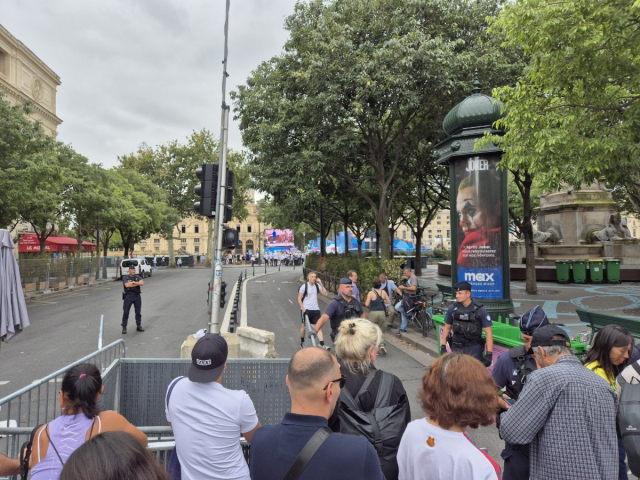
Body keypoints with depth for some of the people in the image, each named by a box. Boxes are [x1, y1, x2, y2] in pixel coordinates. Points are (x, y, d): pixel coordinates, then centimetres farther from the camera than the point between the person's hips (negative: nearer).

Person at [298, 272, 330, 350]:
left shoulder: (317, 285, 3)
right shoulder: (304, 286, -7)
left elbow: (326, 294, -6)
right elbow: (299, 299, -4)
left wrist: (321, 284, -12)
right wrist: (303, 309, -13)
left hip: (316, 310, 3)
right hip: (306, 309, -3)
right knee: (304, 326, 11)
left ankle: (322, 345, -10)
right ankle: (302, 342, 31)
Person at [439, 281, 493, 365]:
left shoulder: (480, 310, -9)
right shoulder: (452, 309, 0)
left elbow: (488, 333, -7)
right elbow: (447, 328, 10)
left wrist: (489, 354, -12)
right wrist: (443, 347, 4)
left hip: (474, 349, -2)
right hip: (456, 348, 3)